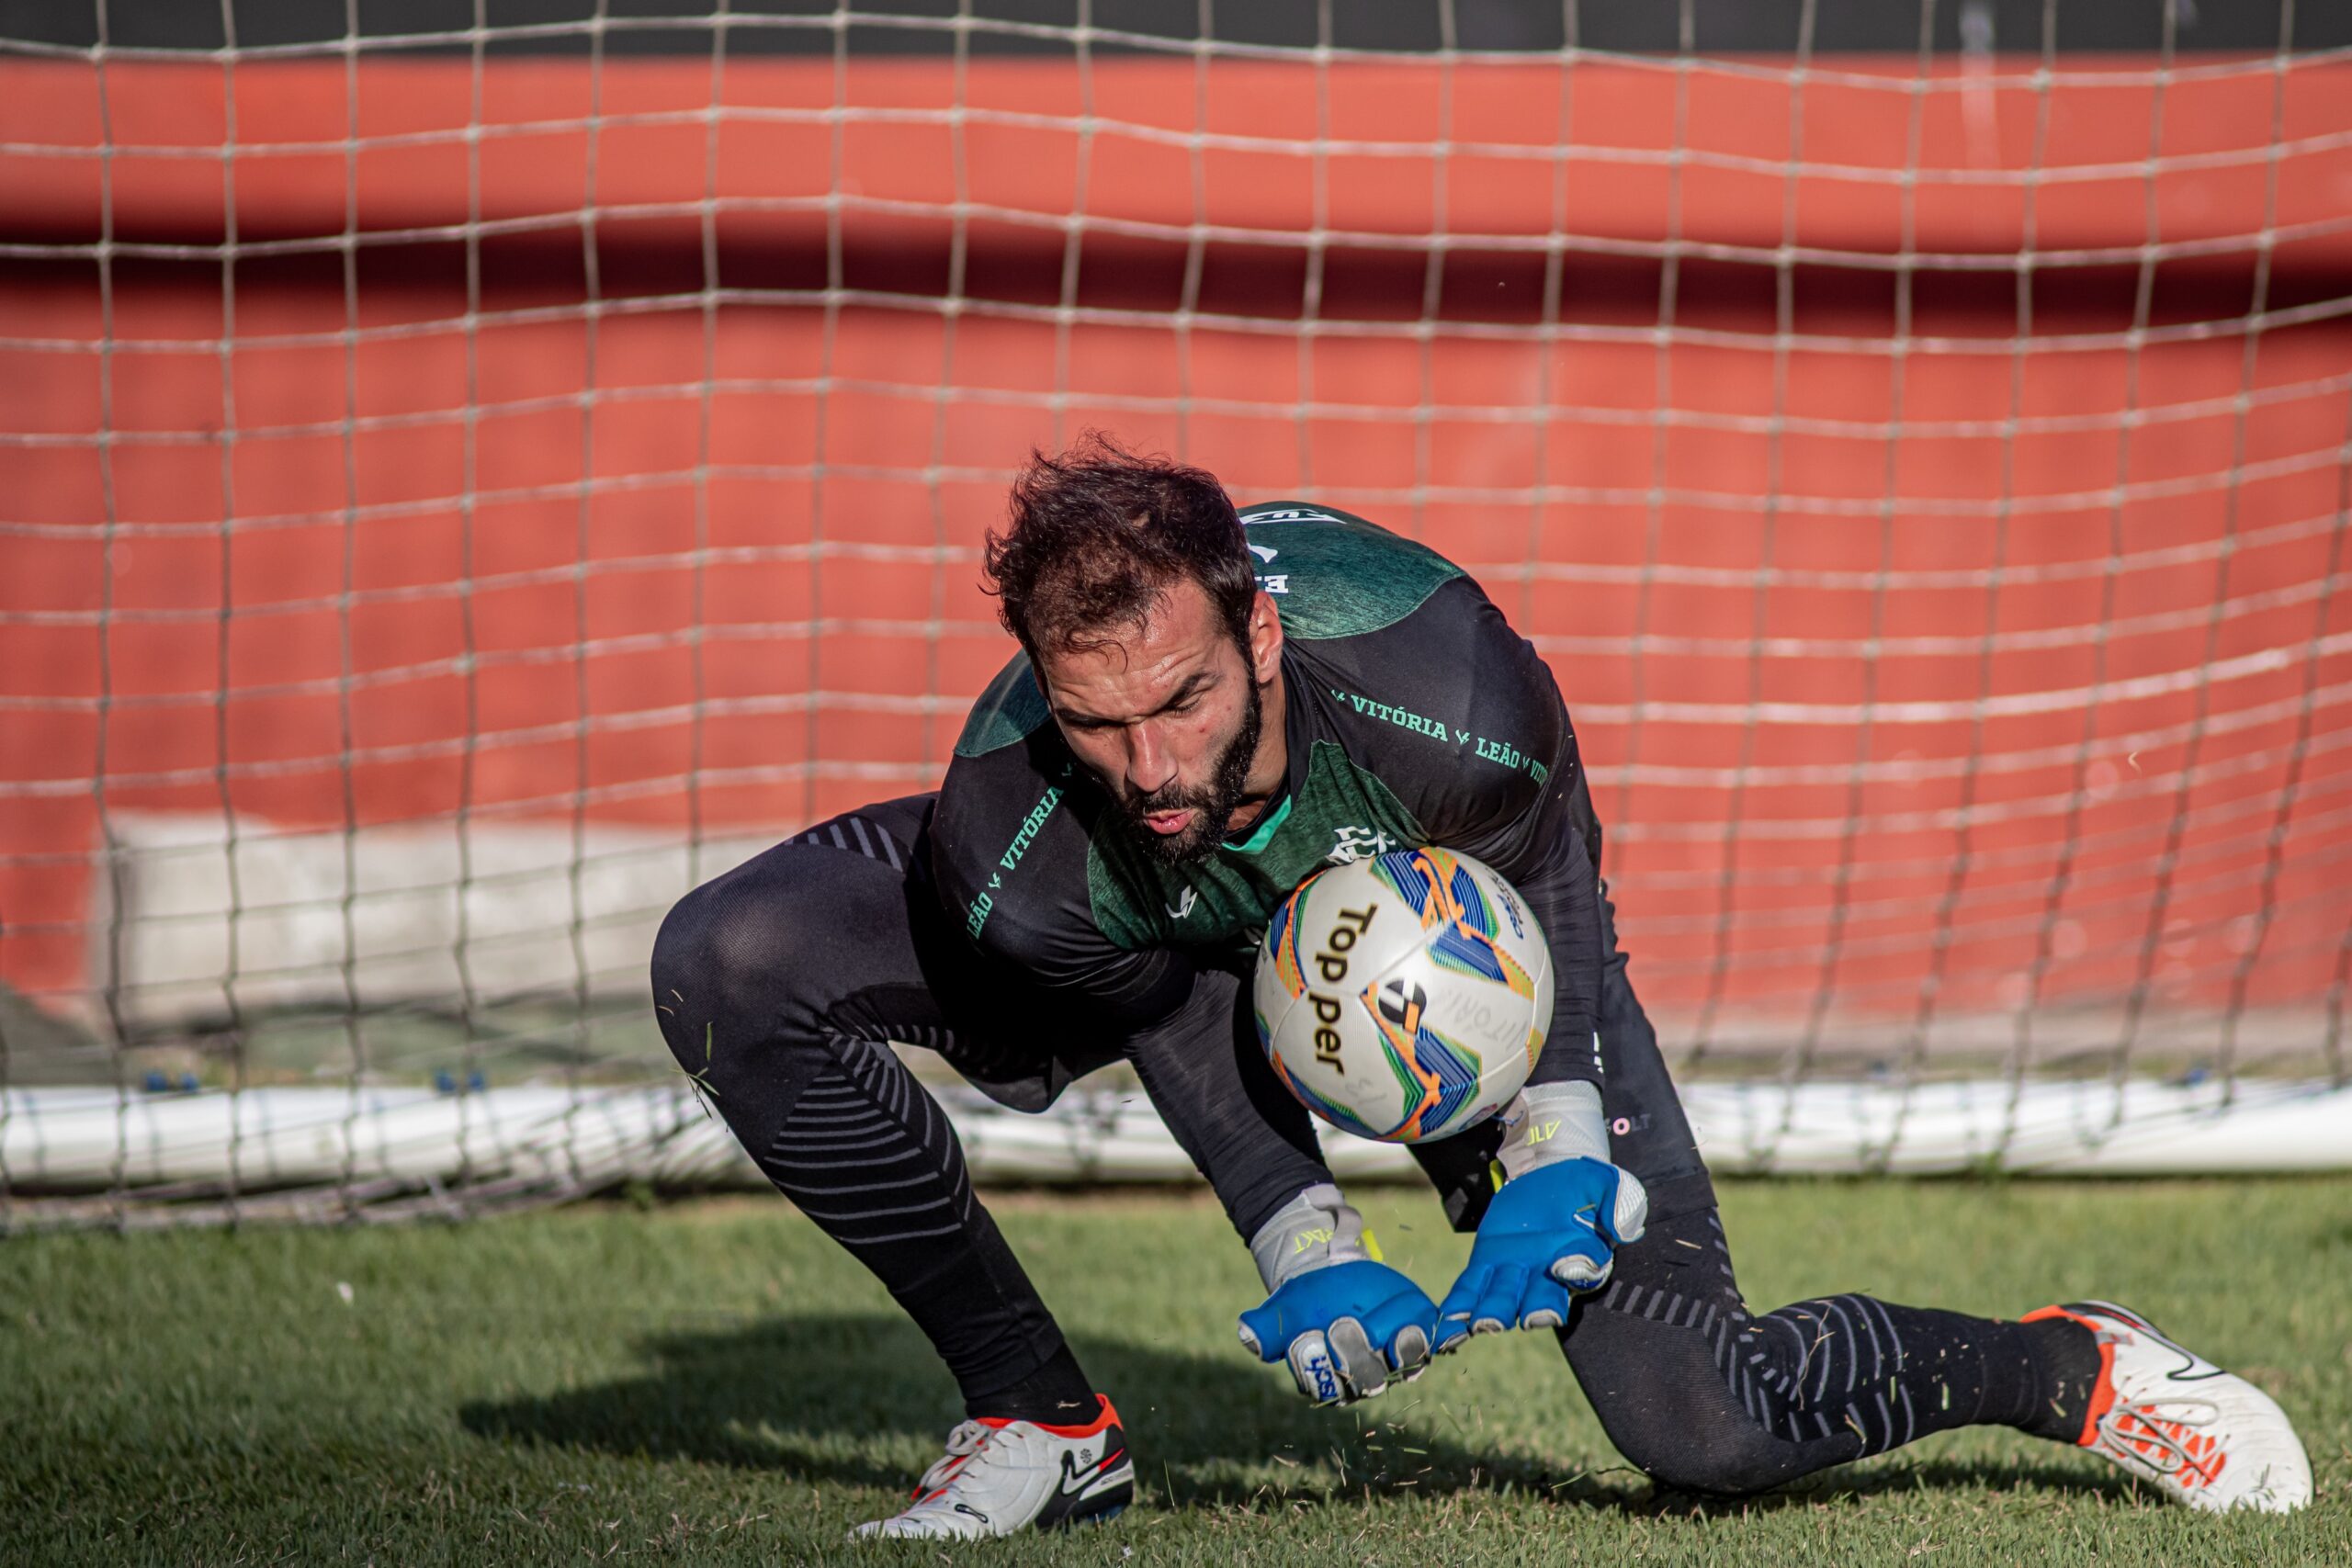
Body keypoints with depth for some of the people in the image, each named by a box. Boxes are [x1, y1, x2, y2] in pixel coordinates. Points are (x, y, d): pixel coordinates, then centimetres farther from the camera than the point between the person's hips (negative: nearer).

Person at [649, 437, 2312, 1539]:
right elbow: (1170, 1012, -17)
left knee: (1696, 1423, -16)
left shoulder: (1452, 700, -41)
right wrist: (1301, 1247, -27)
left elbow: (1551, 886, -17)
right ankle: (1045, 1424, -8)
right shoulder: (1011, 850, -37)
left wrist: (1558, 1152, -26)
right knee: (731, 965, -21)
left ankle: (2071, 1369, 14)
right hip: (1159, 933, 2)